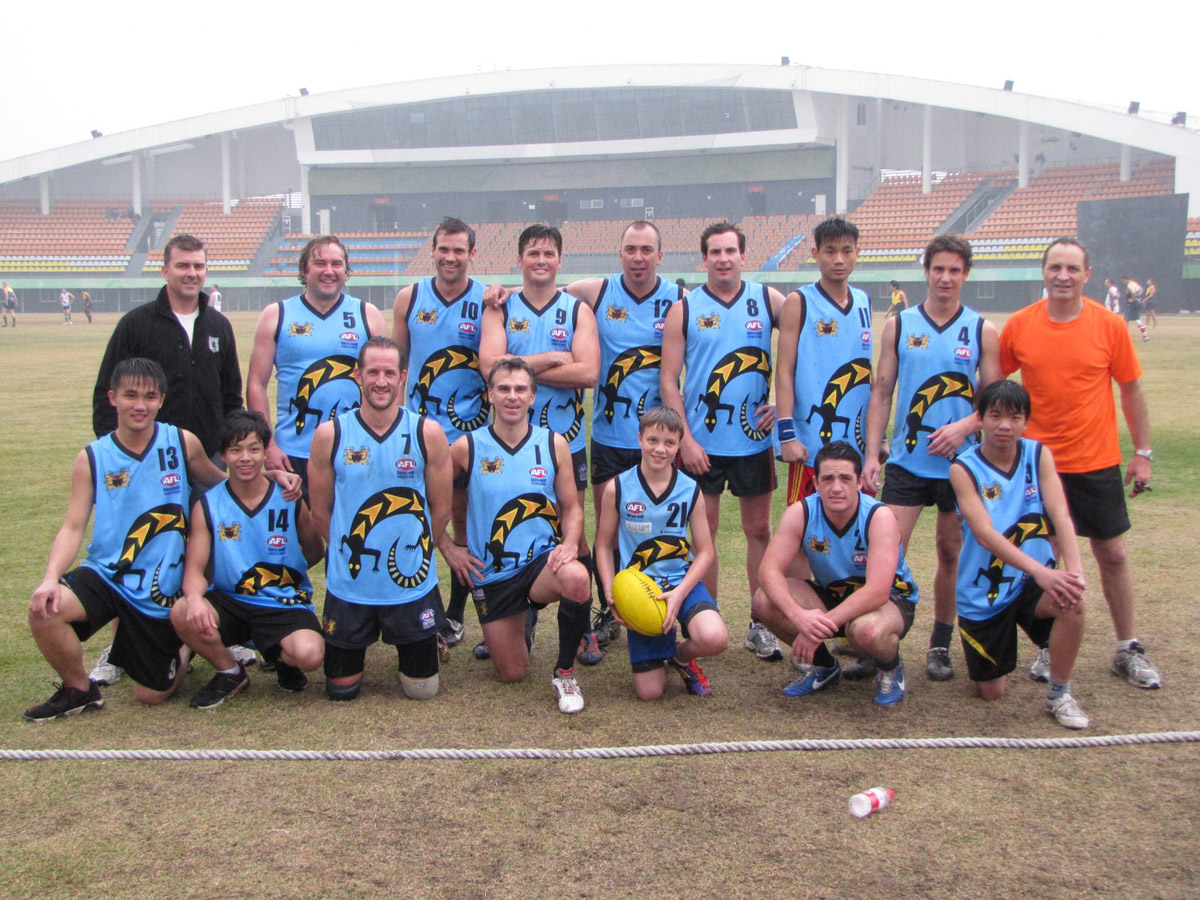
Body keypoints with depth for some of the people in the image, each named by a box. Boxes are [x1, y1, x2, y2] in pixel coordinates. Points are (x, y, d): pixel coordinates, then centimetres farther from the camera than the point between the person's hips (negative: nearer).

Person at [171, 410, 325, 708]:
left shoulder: (289, 499, -2)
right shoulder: (207, 505, -1)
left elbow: (315, 550, 11)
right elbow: (194, 569, -6)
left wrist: (283, 571, -4)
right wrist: (194, 598, -27)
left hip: (285, 603, -1)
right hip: (228, 602, 2)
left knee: (309, 654, -31)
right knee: (182, 614, -30)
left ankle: (281, 657, 11)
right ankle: (230, 673, 2)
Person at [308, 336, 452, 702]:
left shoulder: (428, 433, -7)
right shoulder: (330, 434, -6)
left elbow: (440, 509, 2)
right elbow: (321, 511, 4)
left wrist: (415, 557, 6)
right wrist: (351, 556, 6)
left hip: (412, 585, 0)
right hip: (348, 586, 0)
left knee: (422, 688, 8)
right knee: (341, 689, 10)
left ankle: (407, 641, 39)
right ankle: (362, 644, 41)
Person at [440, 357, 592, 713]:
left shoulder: (554, 444, -1)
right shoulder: (467, 447, -5)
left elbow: (572, 507, 4)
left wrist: (570, 543, -15)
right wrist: (447, 547, -2)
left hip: (542, 561, 0)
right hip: (491, 575, 1)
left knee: (577, 578, -37)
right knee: (511, 674, 5)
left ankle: (565, 673, -12)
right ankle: (521, 631, 43)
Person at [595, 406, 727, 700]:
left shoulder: (690, 491, -2)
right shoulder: (617, 488, -4)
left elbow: (705, 551, 0)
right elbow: (604, 545, 3)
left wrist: (679, 593, -15)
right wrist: (611, 594, -9)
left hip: (683, 583, 1)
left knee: (715, 639, -31)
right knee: (650, 692, -6)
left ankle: (681, 655, 7)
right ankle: (661, 648, 31)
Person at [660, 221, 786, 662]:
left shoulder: (768, 300, 2)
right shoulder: (684, 309, -1)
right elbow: (668, 381, -2)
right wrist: (685, 439, -9)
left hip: (754, 439, 1)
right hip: (701, 442, -1)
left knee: (759, 530, 8)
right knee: (703, 532, 6)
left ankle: (760, 625, 18)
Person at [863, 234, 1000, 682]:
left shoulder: (982, 331, 3)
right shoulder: (898, 326, 4)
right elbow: (881, 393, 4)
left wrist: (963, 427, -17)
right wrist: (871, 454, -4)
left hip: (960, 462, 0)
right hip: (907, 461, 0)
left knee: (951, 553, 8)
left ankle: (940, 645, 22)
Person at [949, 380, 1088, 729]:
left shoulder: (1038, 455, -5)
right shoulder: (964, 468, -14)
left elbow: (1060, 515, -16)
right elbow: (985, 534, -25)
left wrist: (1073, 569, -34)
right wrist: (1041, 571, -38)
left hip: (1031, 582, 1)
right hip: (983, 594, -1)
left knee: (1071, 601, -33)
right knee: (991, 693, 5)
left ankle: (1059, 694, -7)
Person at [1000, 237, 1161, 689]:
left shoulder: (1109, 325, -5)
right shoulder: (1019, 325, -5)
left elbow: (1131, 389, 2)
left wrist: (1142, 452, 3)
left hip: (1097, 461, 0)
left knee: (1112, 553, 9)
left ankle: (1129, 650, 23)